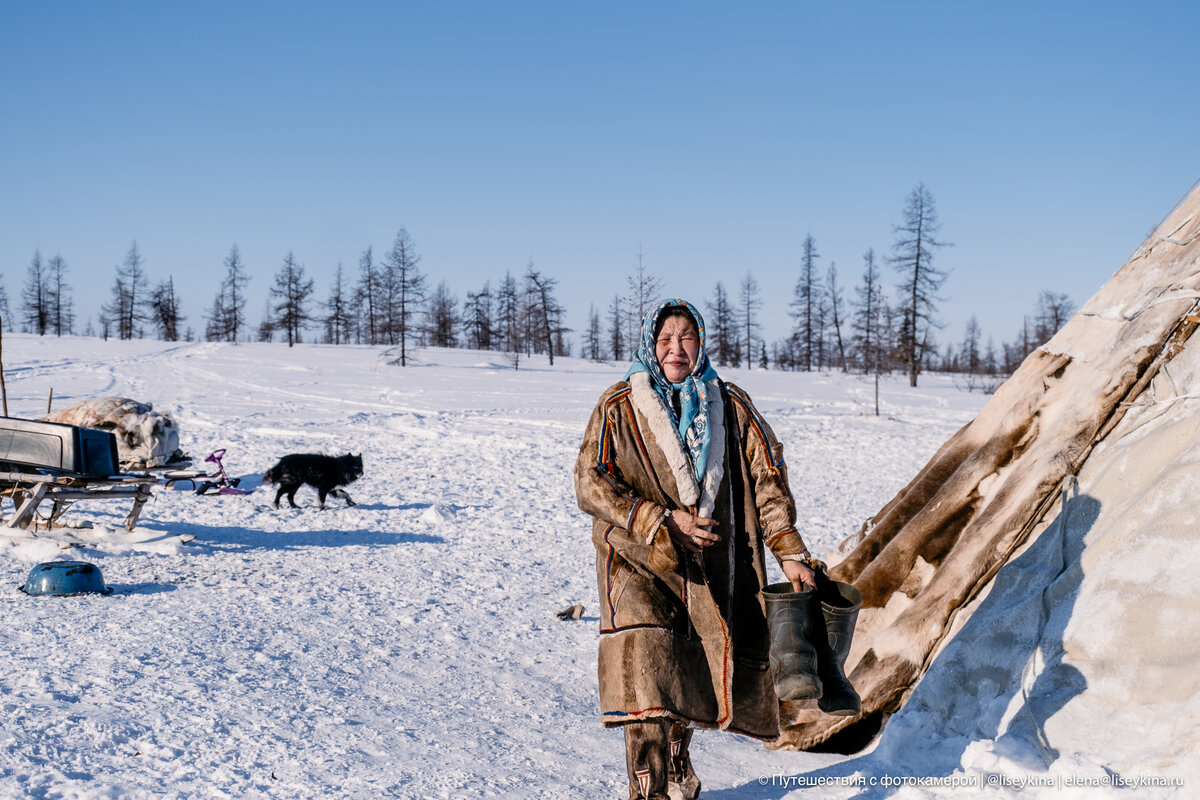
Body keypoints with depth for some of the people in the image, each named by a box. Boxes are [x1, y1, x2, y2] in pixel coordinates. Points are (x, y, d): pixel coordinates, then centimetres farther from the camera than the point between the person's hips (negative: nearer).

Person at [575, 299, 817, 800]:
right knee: (645, 671, -20)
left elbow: (767, 478, 6)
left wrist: (790, 552, -4)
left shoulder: (731, 406, 6)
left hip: (712, 568, 3)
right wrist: (664, 522, -15)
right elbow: (591, 485, -7)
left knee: (691, 674, 9)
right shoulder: (619, 408, -1)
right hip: (639, 560, -3)